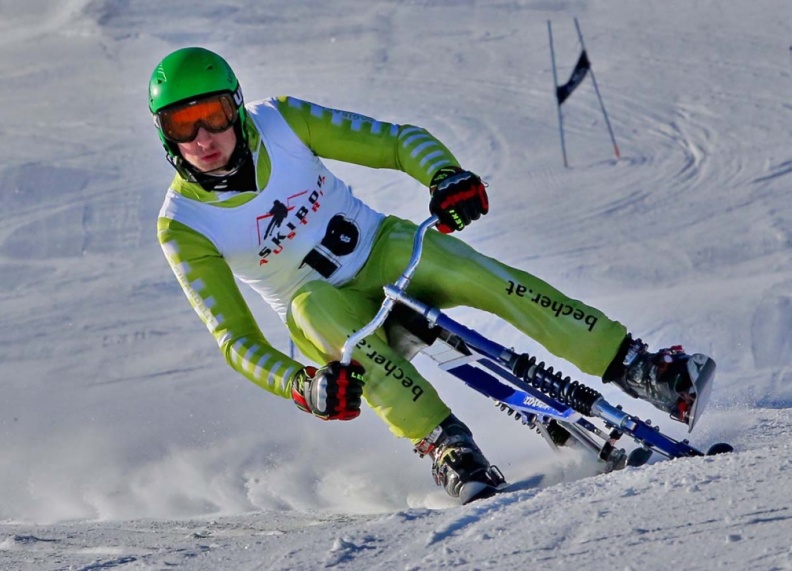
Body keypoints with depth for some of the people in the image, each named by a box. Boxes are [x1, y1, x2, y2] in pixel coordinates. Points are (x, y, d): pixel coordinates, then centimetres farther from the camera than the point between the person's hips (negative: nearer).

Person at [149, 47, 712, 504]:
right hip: (331, 311, -1)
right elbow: (235, 339, -16)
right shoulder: (182, 226, -16)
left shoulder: (279, 121, -14)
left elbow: (398, 140, -9)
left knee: (479, 275, -28)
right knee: (312, 304, -36)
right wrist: (302, 387, -34)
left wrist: (446, 176, -31)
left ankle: (639, 369, -29)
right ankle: (446, 447, -39)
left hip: (382, 248, 1)